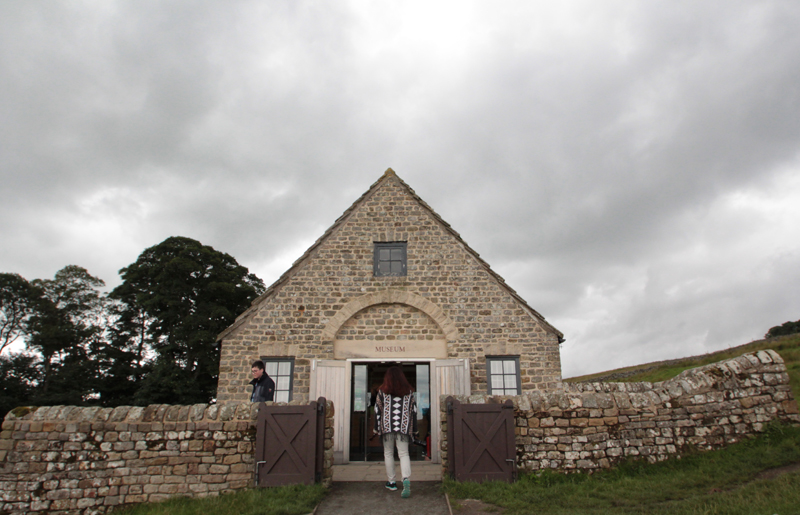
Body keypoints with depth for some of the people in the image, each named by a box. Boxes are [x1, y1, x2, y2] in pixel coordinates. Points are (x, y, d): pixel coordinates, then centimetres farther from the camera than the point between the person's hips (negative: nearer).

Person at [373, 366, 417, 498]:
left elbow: (378, 410, 2)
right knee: (404, 454, 0)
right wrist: (414, 429, 13)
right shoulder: (409, 391, 5)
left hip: (387, 426, -1)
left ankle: (392, 482, 17)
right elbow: (413, 410, 7)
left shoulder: (382, 391, 1)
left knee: (388, 454, 13)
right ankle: (406, 479, -22)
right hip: (404, 427, 1)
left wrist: (377, 428, 9)